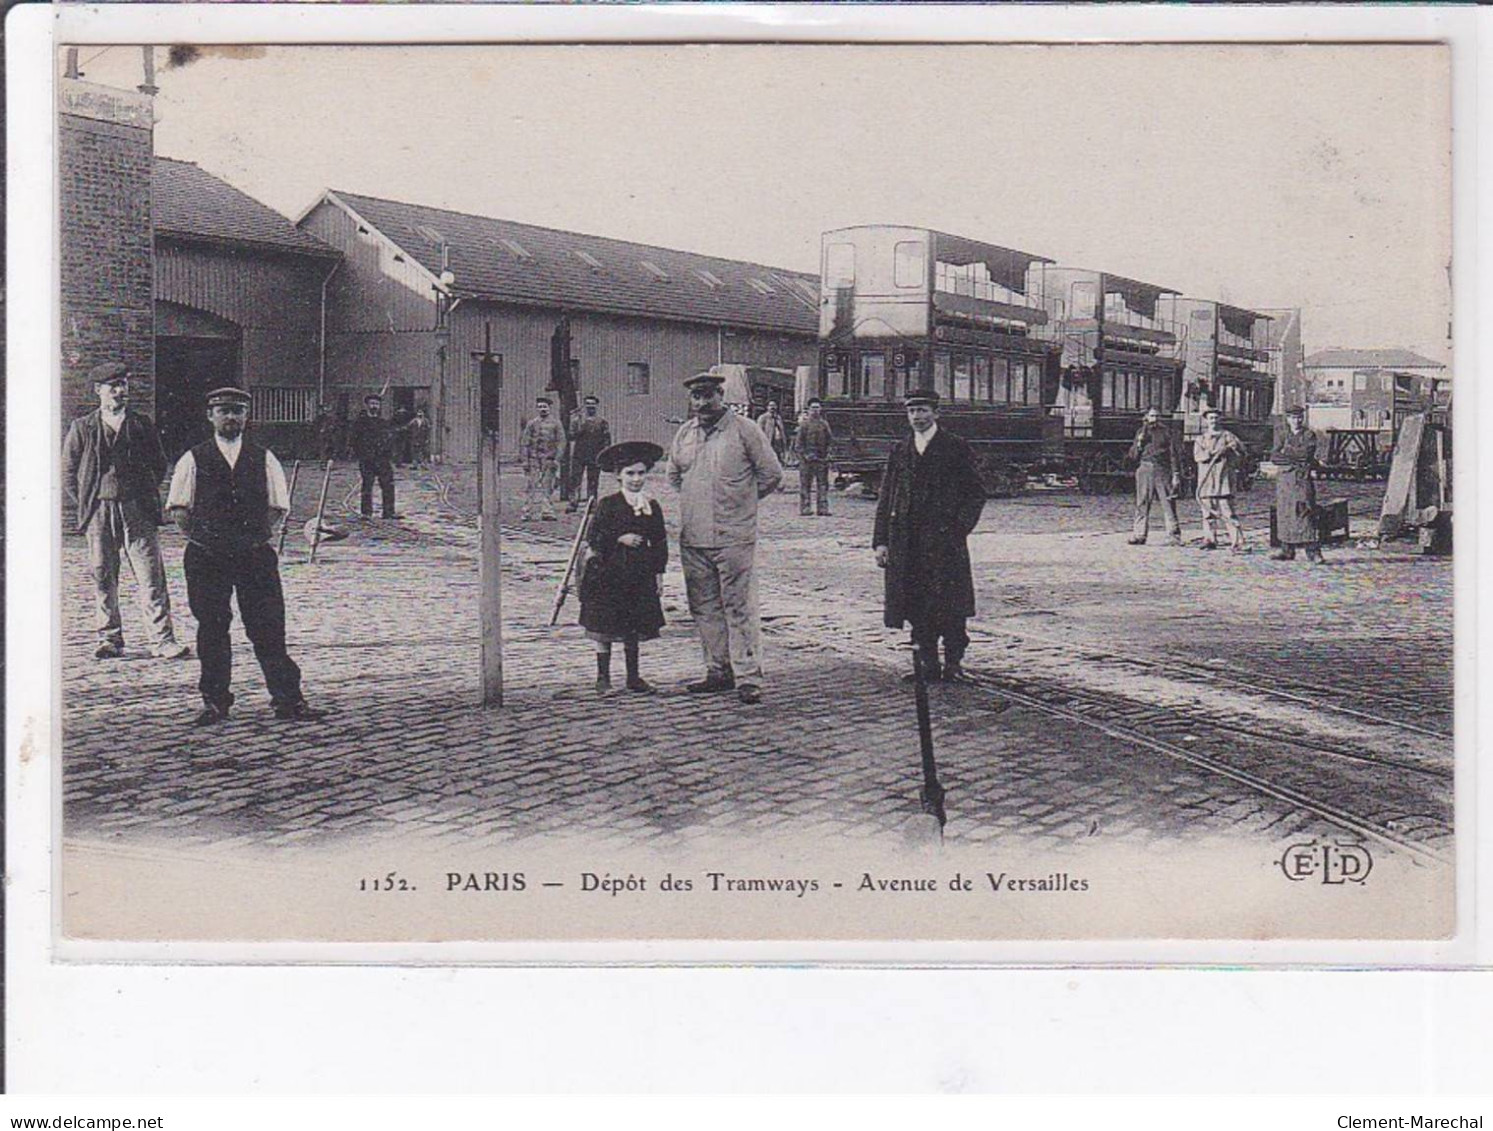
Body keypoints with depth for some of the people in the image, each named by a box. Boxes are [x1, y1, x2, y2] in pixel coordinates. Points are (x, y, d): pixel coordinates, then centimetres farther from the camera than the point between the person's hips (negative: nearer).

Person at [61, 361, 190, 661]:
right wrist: (85, 504, 3)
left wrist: (146, 495, 8)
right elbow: (68, 471, 11)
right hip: (98, 513, 0)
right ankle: (110, 639, 13)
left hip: (138, 510, 0)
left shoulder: (143, 424, 10)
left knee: (151, 576, -6)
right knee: (102, 577, 4)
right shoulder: (82, 427, 8)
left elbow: (159, 464, 17)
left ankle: (163, 639, -6)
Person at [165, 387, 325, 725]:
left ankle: (288, 699, 3)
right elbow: (179, 508, 7)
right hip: (206, 556, 0)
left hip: (256, 554, 0)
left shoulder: (264, 459, 8)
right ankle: (215, 702, 13)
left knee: (268, 628, -1)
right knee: (212, 629, 4)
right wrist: (198, 537, -4)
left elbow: (278, 506, 10)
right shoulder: (193, 460, 5)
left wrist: (260, 536, -3)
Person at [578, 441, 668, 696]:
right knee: (604, 627, -2)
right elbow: (593, 538, -7)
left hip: (640, 576, 4)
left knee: (635, 628, 9)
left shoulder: (652, 506, 7)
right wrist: (619, 539, -18)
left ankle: (633, 676, 19)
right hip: (608, 574, -4)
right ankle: (603, 677, 6)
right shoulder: (607, 505, -5)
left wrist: (659, 573, 8)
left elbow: (660, 542, 12)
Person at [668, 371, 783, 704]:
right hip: (692, 538, 6)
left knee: (739, 607, -6)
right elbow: (674, 474, 26)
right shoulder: (684, 433, 11)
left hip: (733, 536, -6)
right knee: (704, 607, 10)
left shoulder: (744, 430, -4)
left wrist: (740, 501, 7)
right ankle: (718, 671, 19)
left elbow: (771, 473, 0)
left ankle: (748, 676, -4)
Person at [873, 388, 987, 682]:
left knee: (949, 605, -4)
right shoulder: (899, 451, 13)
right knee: (917, 607, 5)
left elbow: (976, 493, 3)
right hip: (906, 542, 4)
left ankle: (953, 663, 5)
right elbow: (885, 499, 12)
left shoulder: (956, 448, 2)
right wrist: (880, 541, 5)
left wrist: (960, 527, -8)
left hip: (945, 539, -4)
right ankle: (927, 664, 13)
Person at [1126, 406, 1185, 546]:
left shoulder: (1168, 433, 6)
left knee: (1168, 504, -5)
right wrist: (1139, 442, -5)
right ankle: (1139, 536, 6)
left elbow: (1175, 455, 2)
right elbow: (1133, 455, 13)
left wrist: (1176, 475, -6)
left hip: (1163, 471, -3)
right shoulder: (1141, 432, 15)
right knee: (1142, 505, 2)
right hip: (1145, 470, 3)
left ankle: (1174, 537, -4)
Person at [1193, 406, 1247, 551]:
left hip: (1223, 478, -4)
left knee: (1227, 510, -12)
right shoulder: (1200, 438, 14)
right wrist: (1213, 452, -15)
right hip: (1205, 479, 4)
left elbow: (1240, 452, 2)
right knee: (1208, 511, 7)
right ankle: (1210, 539, 17)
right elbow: (1197, 456, -2)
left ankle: (1237, 542, -15)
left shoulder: (1226, 435, 6)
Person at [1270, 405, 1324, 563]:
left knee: (1305, 514, -10)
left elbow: (1307, 453, -12)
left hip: (1303, 479, -4)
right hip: (1284, 478, 4)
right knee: (1285, 514, 4)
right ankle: (1287, 550, 11)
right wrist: (1295, 459, -10)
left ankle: (1313, 551, -12)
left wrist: (1287, 452, -5)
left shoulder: (1309, 435, 5)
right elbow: (1274, 457, -1)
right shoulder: (1282, 437, 13)